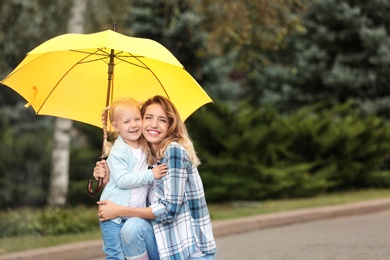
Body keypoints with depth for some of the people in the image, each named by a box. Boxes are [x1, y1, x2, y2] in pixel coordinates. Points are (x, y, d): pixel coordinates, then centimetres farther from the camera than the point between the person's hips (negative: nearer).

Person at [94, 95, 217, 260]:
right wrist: (109, 178, -3)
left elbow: (169, 209, -20)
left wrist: (119, 211, -16)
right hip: (168, 241, 7)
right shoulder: (147, 156, 8)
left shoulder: (174, 151, -14)